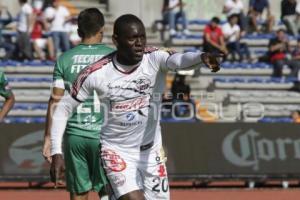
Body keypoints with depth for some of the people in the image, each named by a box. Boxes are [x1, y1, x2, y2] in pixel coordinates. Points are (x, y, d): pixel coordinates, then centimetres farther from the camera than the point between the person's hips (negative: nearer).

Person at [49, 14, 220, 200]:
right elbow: (64, 108, -3)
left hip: (151, 152, 2)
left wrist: (201, 57, -63)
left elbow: (178, 60, -40)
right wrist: (56, 152, -9)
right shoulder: (96, 74, -15)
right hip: (117, 152, -2)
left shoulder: (155, 59, -16)